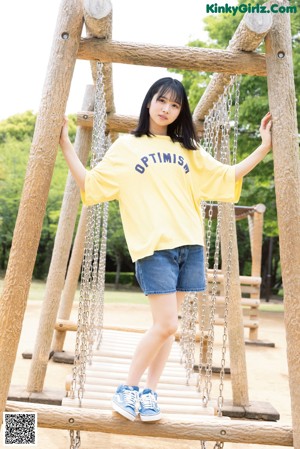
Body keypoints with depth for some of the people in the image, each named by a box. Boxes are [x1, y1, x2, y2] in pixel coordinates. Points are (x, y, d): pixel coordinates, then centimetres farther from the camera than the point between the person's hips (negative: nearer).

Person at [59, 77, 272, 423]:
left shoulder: (188, 149, 18)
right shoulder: (126, 146, 9)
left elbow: (227, 176, 20)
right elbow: (90, 184, 5)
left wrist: (264, 148, 15)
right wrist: (65, 144, -1)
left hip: (190, 245, 4)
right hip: (153, 247, -4)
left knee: (167, 325, 6)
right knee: (165, 325, -10)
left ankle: (149, 392, 21)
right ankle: (128, 388, 11)